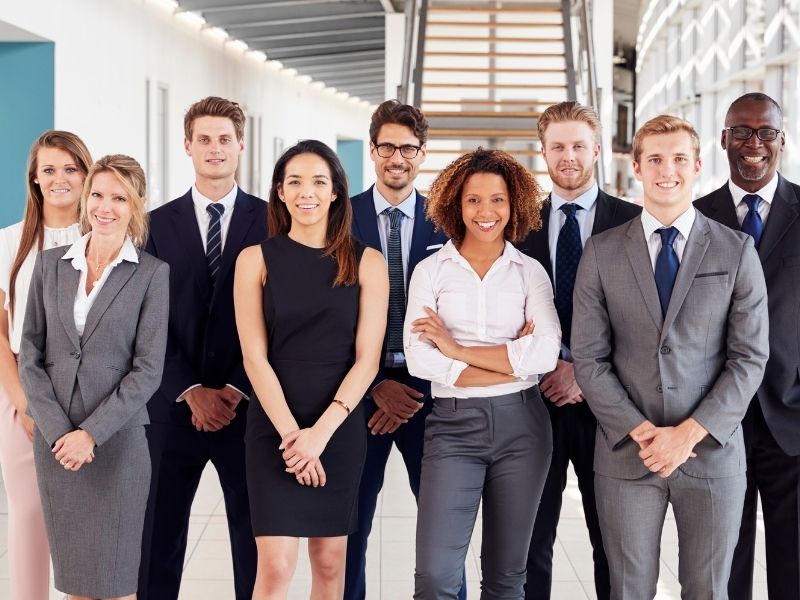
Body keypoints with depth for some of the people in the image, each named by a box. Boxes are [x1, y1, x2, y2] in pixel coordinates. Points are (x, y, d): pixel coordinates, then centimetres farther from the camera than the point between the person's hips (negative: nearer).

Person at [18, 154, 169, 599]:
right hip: (54, 441, 3)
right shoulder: (51, 264, 7)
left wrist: (91, 433, -13)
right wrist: (58, 430, -8)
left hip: (117, 441, -3)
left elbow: (148, 368, -7)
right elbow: (31, 354, 3)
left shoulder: (152, 273, -3)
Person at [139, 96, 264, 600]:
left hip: (248, 406, -1)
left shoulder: (271, 221, 2)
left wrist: (237, 389, -10)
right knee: (160, 538, 6)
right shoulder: (158, 224, 7)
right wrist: (191, 392, -8)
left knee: (254, 540, 5)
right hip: (175, 407, 1)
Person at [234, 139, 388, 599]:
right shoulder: (256, 260, 0)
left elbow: (367, 359, -3)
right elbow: (255, 357, -4)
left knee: (330, 560, 8)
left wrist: (320, 431, -13)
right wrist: (291, 432, -13)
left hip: (341, 427, 1)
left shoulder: (367, 263, 2)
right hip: (274, 426, -1)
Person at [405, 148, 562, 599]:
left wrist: (459, 350, -11)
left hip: (521, 425, 1)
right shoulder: (430, 271, 3)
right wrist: (514, 362, -10)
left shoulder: (531, 272, 5)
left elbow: (547, 354, -10)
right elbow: (419, 359, -9)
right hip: (454, 424, -1)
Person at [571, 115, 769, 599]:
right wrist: (641, 431, -11)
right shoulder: (602, 252, 2)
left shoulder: (737, 251, 1)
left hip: (712, 451, 0)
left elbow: (750, 357, -3)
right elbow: (590, 358, -1)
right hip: (626, 455, 0)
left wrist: (689, 434, -12)